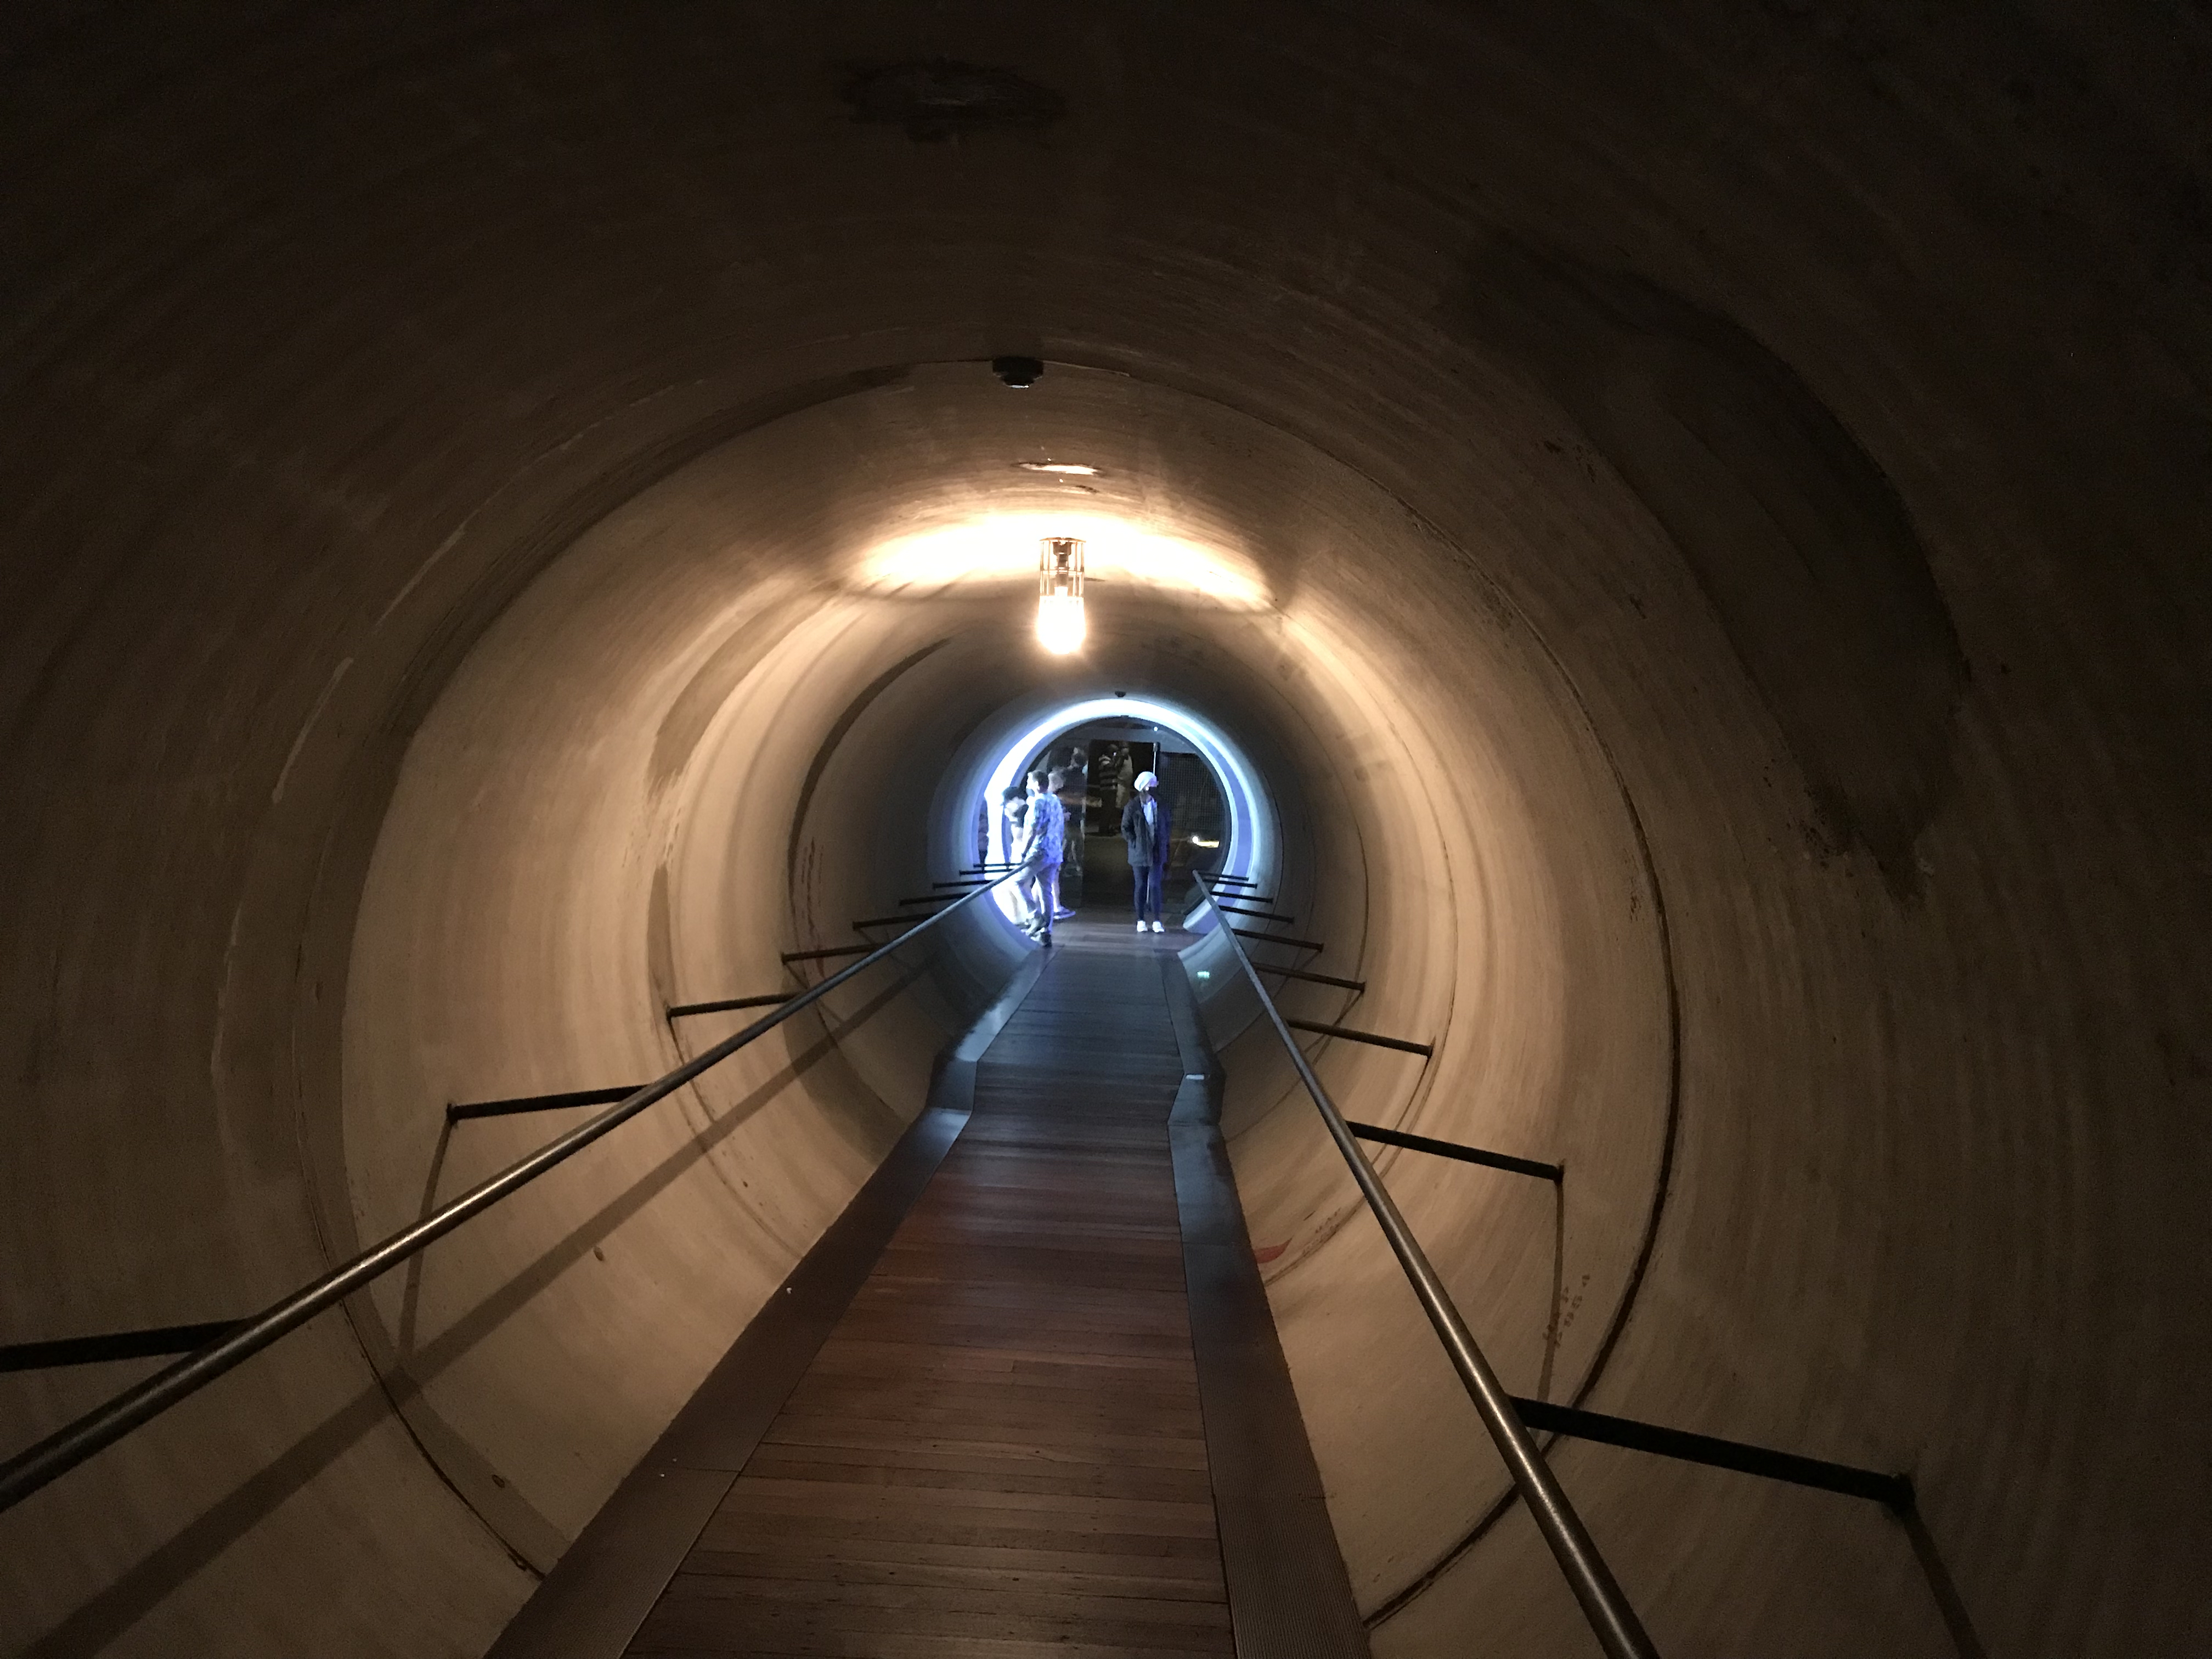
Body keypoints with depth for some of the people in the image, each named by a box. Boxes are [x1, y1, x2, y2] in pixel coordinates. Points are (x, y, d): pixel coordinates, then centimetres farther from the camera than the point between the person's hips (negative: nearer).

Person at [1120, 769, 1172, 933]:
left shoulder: (1162, 805, 3)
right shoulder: (1132, 807, -3)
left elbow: (1167, 827, 13)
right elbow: (1125, 829, 2)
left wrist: (1165, 844, 5)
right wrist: (1136, 843, -6)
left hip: (1157, 853, 1)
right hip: (1139, 854, -1)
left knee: (1155, 886, -5)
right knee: (1141, 887, 6)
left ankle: (1156, 921, -1)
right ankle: (1141, 921, 14)